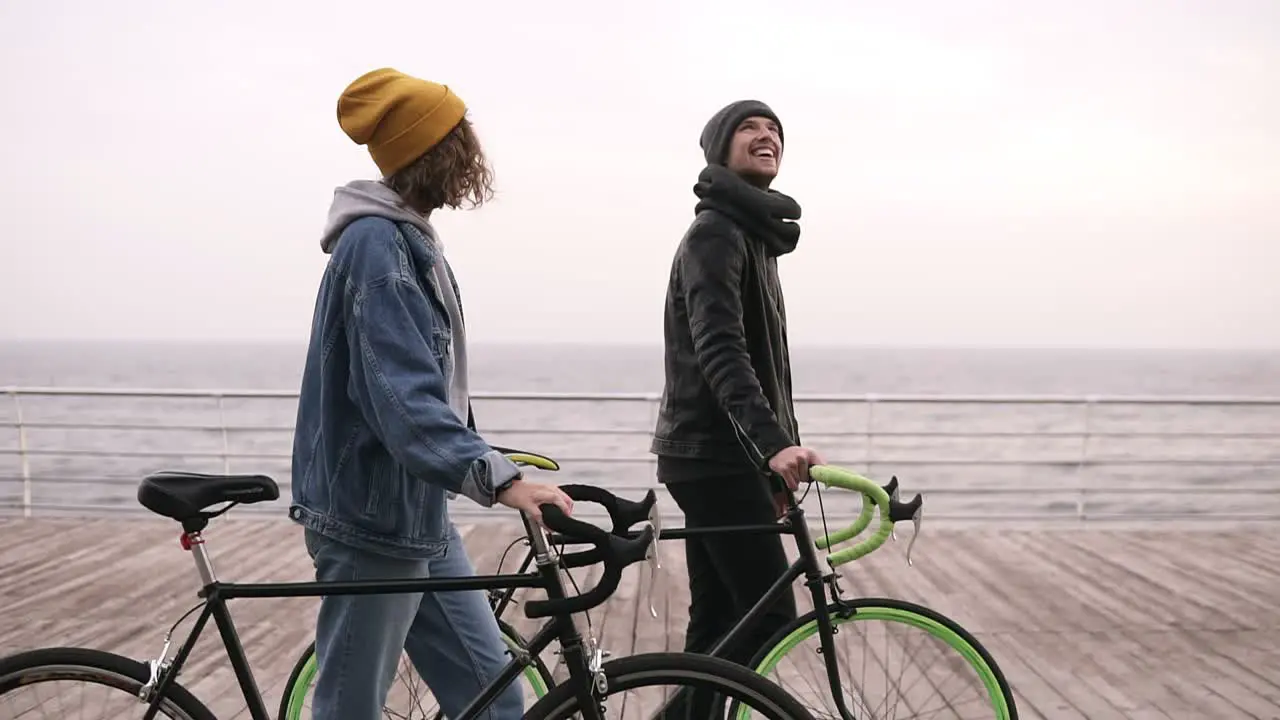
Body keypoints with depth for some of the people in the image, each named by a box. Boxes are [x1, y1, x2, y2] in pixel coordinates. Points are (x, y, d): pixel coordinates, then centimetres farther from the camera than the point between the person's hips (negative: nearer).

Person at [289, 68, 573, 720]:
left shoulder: (406, 237, 13)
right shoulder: (375, 242, -18)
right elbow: (403, 397, -29)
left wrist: (491, 465, 29)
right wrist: (498, 478, -40)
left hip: (418, 513, 9)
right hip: (373, 519, -9)